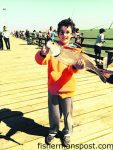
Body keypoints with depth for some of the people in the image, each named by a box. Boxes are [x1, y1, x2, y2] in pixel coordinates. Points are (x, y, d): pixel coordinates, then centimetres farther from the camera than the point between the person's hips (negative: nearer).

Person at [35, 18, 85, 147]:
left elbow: (71, 70, -17)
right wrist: (43, 53, -40)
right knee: (53, 113, 16)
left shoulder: (74, 50, -5)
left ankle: (67, 133, 41)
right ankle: (53, 131, 44)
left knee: (67, 114, 14)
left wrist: (76, 67, -41)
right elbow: (40, 61, -17)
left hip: (67, 88, 0)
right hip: (52, 87, 1)